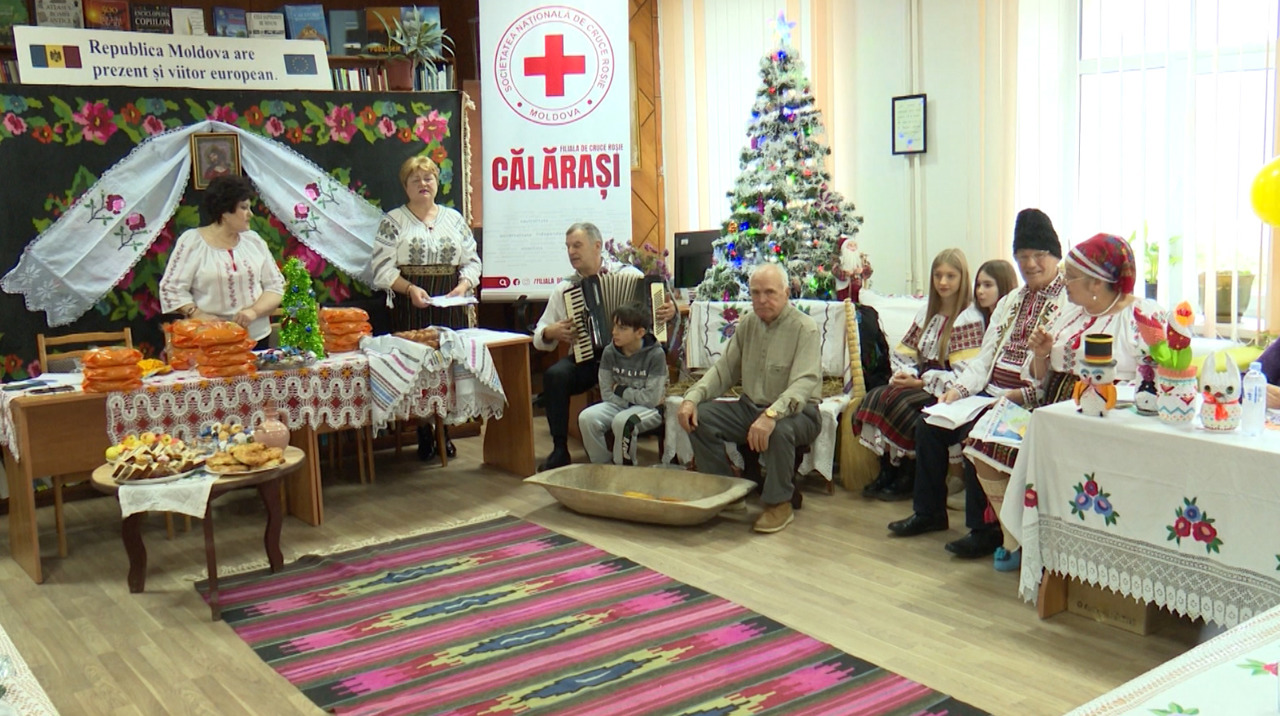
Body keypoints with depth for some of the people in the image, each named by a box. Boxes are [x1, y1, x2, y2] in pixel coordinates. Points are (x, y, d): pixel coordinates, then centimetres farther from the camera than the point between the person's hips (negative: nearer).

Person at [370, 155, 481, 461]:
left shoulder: (454, 218, 14)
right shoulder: (393, 221, 4)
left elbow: (472, 261, 14)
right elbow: (383, 268, -3)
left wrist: (463, 286, -5)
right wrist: (410, 288, -16)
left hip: (450, 308, 3)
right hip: (410, 309, -3)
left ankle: (444, 433, 11)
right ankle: (424, 436, 6)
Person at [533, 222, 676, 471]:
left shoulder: (628, 274, 1)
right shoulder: (564, 289, 9)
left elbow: (655, 304, 6)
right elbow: (539, 337, 13)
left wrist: (670, 311, -16)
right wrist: (551, 332, -9)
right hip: (585, 360, 3)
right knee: (554, 375, -27)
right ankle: (560, 450, -15)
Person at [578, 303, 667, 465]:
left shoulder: (655, 354, -17)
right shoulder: (610, 352, -4)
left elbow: (652, 399, -19)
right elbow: (607, 394, -3)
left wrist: (621, 390, -10)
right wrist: (634, 396, -15)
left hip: (649, 410, -5)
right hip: (618, 404, 5)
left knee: (622, 421, -35)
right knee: (586, 418, -22)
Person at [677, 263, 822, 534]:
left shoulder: (804, 328, -13)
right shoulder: (748, 324, 7)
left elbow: (804, 383, -26)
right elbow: (723, 370, 10)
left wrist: (771, 415, -43)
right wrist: (692, 397, -9)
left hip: (796, 412, -6)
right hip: (750, 407, 6)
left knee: (779, 429, -39)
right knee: (698, 416, -14)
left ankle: (779, 503, -16)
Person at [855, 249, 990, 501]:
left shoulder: (970, 319, -8)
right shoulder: (927, 312, 15)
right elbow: (903, 353, 16)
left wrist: (921, 382, -17)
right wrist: (905, 374, -7)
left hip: (948, 392, -7)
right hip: (920, 383, 7)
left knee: (900, 403, -30)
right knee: (875, 397, -18)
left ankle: (909, 477, -14)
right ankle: (888, 471, -11)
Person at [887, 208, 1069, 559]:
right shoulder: (1010, 301, 19)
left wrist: (1022, 395, -25)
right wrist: (959, 388, 0)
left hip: (1030, 403, -8)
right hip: (991, 395, 8)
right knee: (929, 424, -5)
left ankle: (986, 529, -14)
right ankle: (929, 511, 8)